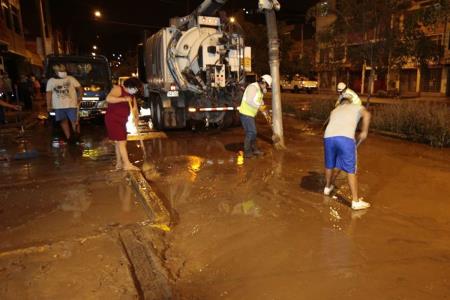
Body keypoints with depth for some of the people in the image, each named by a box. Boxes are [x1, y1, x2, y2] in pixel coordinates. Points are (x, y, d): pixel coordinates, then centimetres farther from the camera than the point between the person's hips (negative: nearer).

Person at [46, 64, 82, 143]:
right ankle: (68, 137, 6)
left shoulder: (71, 78, 8)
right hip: (58, 106, 2)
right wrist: (48, 105, 2)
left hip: (71, 104, -2)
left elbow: (79, 88, 8)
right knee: (64, 121, 2)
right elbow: (49, 93, 9)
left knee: (74, 121, -8)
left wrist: (79, 97, -7)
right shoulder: (51, 81, 12)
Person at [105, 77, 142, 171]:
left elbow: (135, 109, 4)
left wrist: (136, 118, -16)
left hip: (121, 121, 9)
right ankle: (127, 164, -12)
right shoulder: (118, 89, -12)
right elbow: (108, 98, -29)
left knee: (119, 142, 12)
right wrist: (123, 99, -38)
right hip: (113, 120, -9)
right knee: (121, 142, -12)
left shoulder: (132, 96, 11)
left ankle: (119, 164, 19)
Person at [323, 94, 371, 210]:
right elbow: (367, 114, 1)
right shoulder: (356, 106, 24)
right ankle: (356, 201, 9)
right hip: (346, 138, -4)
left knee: (329, 165, 26)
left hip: (328, 137, 4)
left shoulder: (334, 110, 35)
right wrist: (364, 132, 6)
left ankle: (328, 187, 48)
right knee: (351, 170, 5)